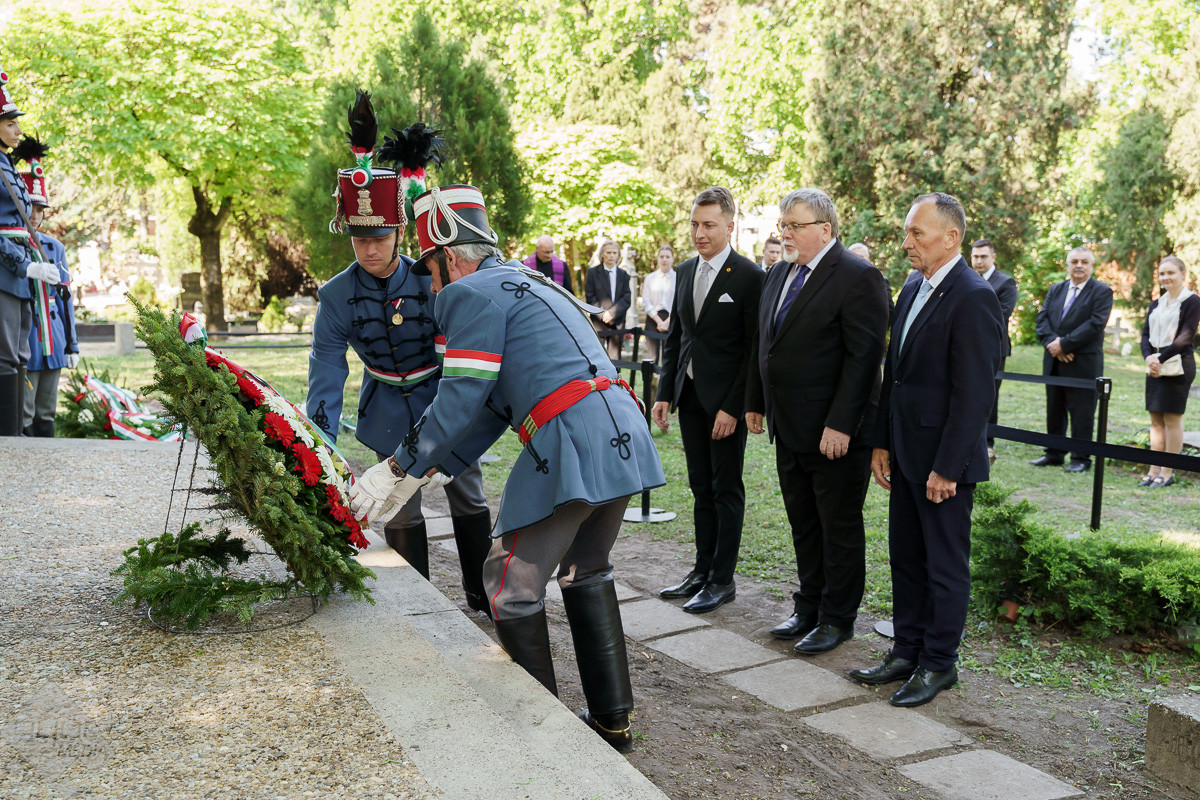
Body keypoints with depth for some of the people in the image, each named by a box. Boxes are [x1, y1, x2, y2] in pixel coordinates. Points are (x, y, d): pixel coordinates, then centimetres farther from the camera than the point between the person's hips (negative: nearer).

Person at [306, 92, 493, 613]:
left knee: (468, 498, 9)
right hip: (390, 410, 1)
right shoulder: (337, 296, -16)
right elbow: (326, 375, -15)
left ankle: (483, 598, 27)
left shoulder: (432, 279, -19)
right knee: (401, 514, 3)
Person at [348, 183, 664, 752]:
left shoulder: (472, 293, -1)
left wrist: (397, 471, 4)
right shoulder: (524, 284, 29)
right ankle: (613, 719, 31)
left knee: (512, 584, 5)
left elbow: (459, 403, -7)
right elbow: (493, 406, 27)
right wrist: (423, 472, 26)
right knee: (585, 572, 24)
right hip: (624, 434, 10)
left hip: (572, 440, -10)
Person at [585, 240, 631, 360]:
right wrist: (603, 314, -9)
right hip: (598, 322, -2)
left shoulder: (623, 274, 13)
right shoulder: (593, 272, 6)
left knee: (614, 357, 0)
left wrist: (612, 313, -9)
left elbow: (627, 299, 5)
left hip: (617, 322, 2)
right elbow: (590, 297, 1)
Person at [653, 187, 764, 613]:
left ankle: (722, 579, 13)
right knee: (702, 487, 14)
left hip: (726, 400, -6)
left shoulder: (749, 276, -10)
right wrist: (665, 393, 8)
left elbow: (754, 348, -12)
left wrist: (733, 407, -17)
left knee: (726, 490, 3)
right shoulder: (685, 272, 10)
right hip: (690, 395, 6)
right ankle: (702, 570, 24)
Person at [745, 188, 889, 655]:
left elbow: (863, 357, -20)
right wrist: (756, 403, 14)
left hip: (837, 434, -8)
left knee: (840, 529, 7)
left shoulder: (858, 278, -14)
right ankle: (808, 607, 31)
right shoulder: (778, 276, 12)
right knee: (803, 525, 18)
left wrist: (839, 425, -23)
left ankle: (837, 618, 20)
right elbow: (762, 345, 18)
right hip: (790, 429, 8)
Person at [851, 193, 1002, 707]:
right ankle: (907, 651, 29)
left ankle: (939, 663, 19)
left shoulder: (973, 297, -16)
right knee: (905, 558, 16)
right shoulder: (912, 291, 12)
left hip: (944, 459, -8)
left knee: (946, 565, 6)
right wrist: (881, 443, 11)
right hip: (905, 454, 9)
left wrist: (947, 467, -19)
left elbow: (973, 392, -19)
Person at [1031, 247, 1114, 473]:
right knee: (1054, 410, 11)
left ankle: (1081, 458, 8)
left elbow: (1095, 324, -14)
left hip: (1083, 363, -5)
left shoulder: (1102, 292, -2)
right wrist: (1052, 343, -13)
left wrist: (1064, 344, -18)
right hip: (1054, 361, 6)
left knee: (1081, 412, 0)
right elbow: (1042, 319, 5)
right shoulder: (1055, 290, 15)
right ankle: (1054, 454, 20)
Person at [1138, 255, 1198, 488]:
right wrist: (1149, 357, -11)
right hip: (1155, 367, 6)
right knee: (1156, 420, 7)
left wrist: (1161, 359, -18)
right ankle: (1154, 471, 10)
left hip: (1177, 366, -6)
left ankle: (1167, 473, 1)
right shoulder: (1156, 304, 17)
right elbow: (1146, 334, 9)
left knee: (1172, 418, -4)